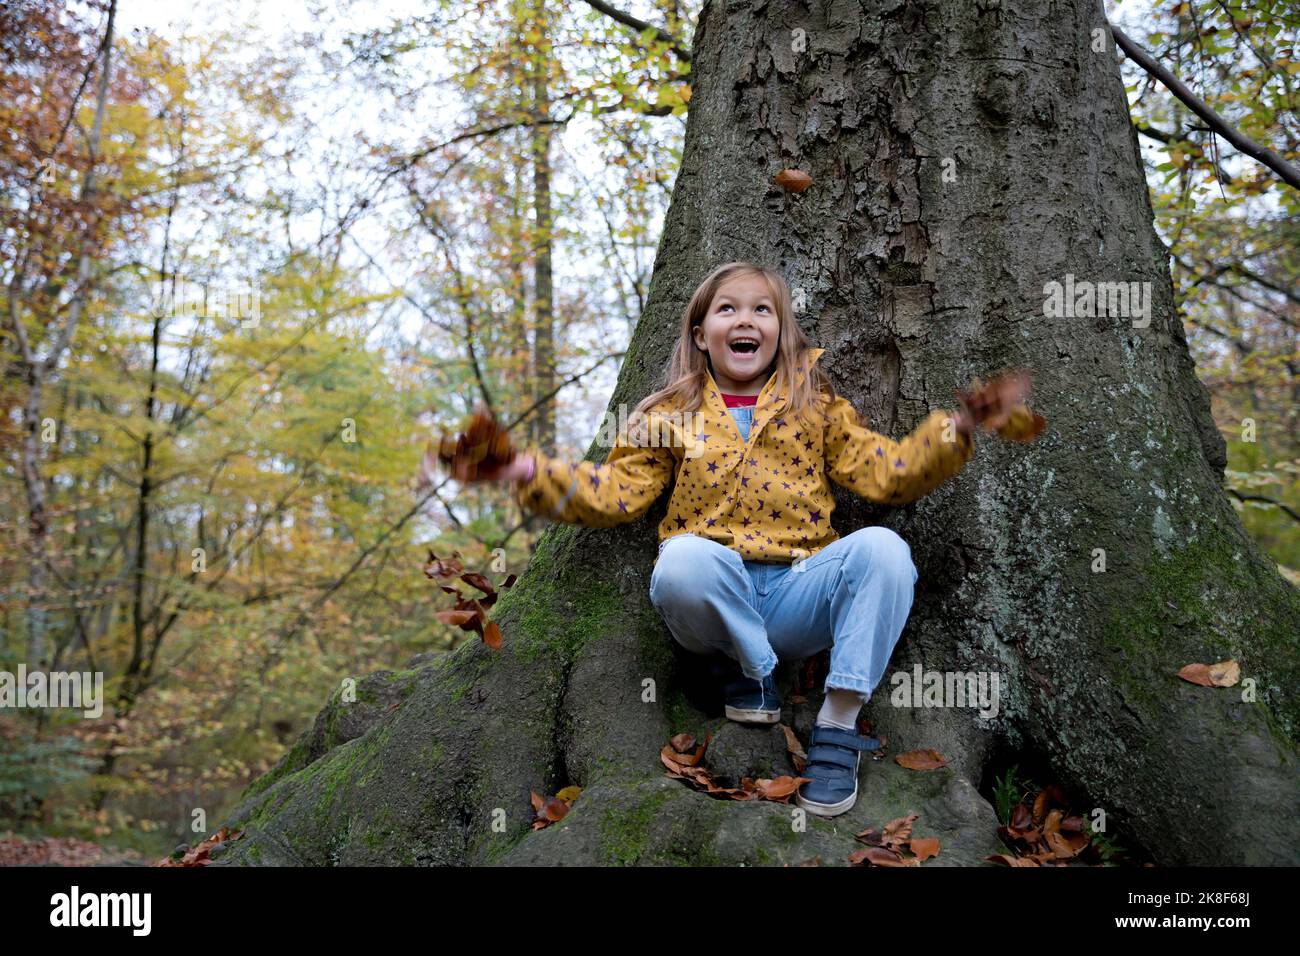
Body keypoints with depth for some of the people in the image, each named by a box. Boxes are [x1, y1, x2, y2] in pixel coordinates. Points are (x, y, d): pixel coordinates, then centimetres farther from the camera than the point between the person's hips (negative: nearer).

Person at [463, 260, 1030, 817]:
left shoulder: (815, 404, 14)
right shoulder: (671, 414, 11)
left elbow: (886, 476, 8)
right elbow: (613, 494, 5)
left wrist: (957, 427, -7)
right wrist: (530, 472, -8)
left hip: (798, 593, 2)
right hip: (713, 594, -1)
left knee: (882, 548, -27)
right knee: (686, 557, -36)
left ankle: (839, 724, -19)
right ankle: (752, 670, -7)